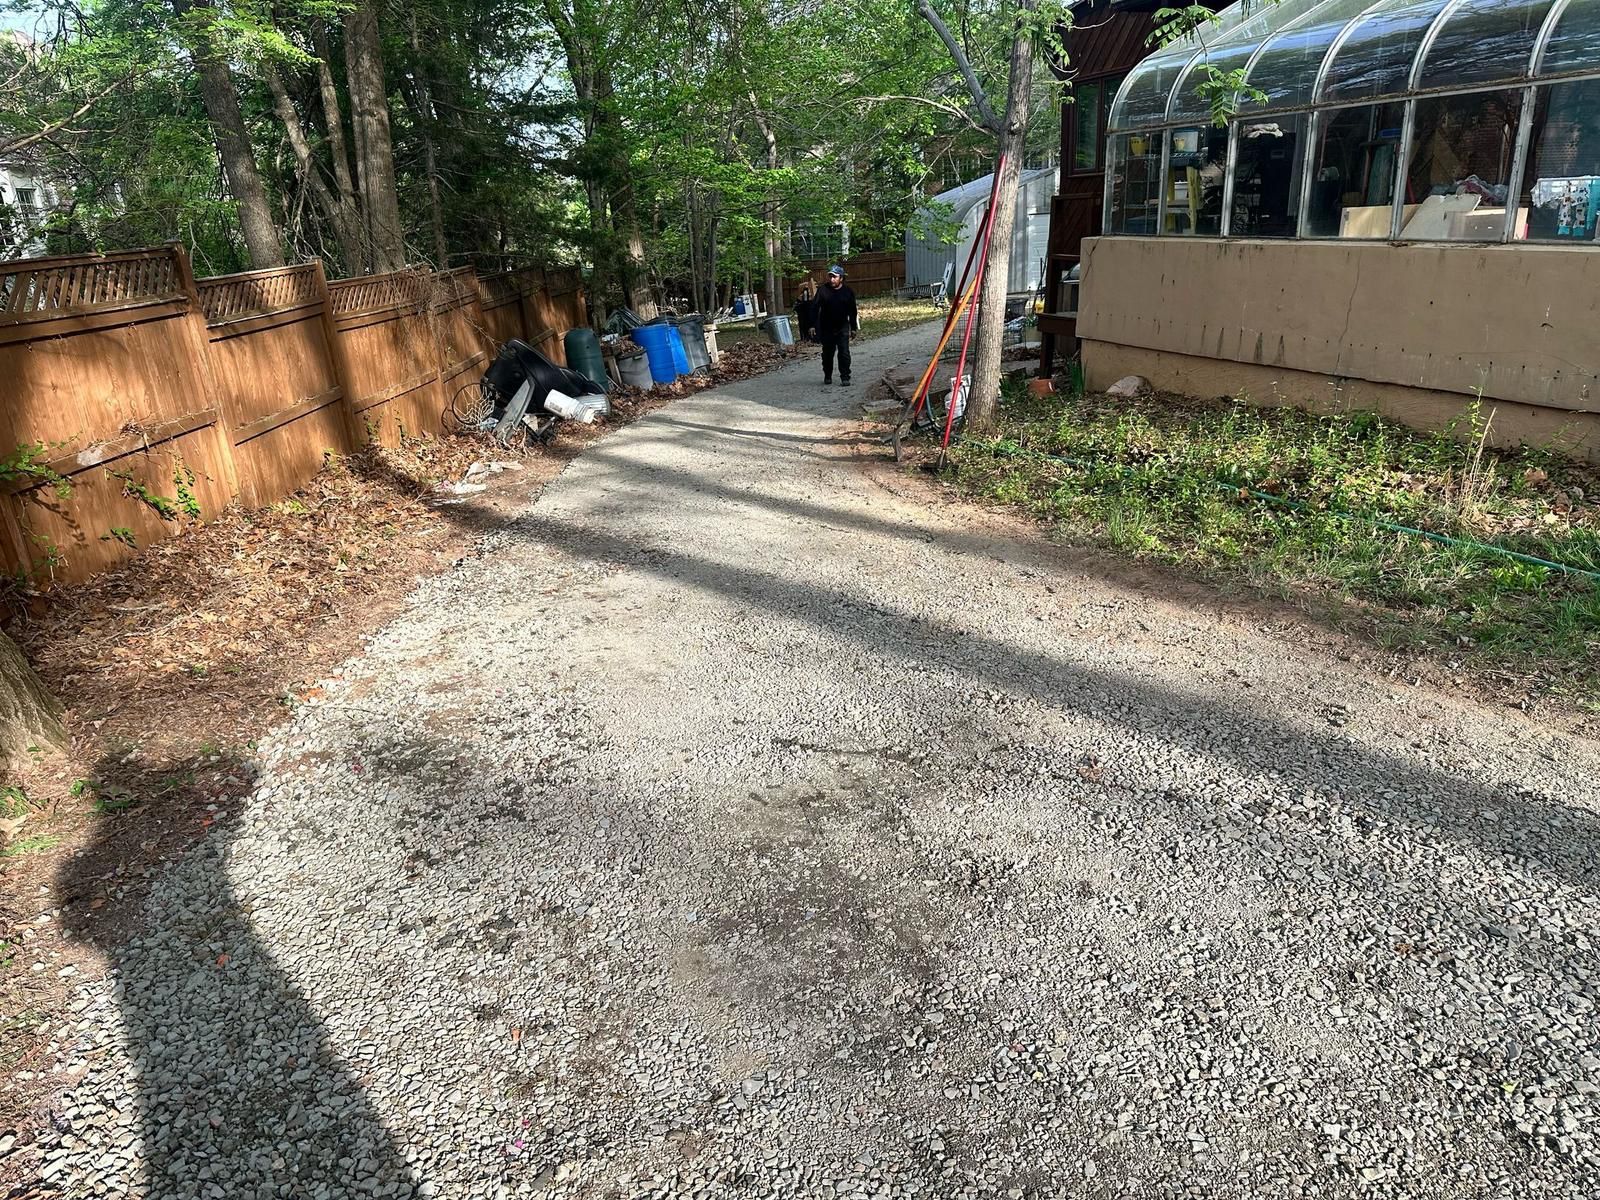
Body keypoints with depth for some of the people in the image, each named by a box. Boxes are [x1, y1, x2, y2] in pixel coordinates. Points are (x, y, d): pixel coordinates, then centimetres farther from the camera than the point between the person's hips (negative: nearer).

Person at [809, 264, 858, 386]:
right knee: (827, 354, 11)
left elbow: (852, 312, 5)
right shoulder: (823, 290, -7)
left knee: (844, 353, -6)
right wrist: (813, 325, -10)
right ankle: (827, 376, 26)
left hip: (842, 328, 0)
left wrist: (853, 328, 6)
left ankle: (845, 377, 0)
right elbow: (815, 308, -6)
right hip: (826, 329, 0)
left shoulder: (848, 292, -3)